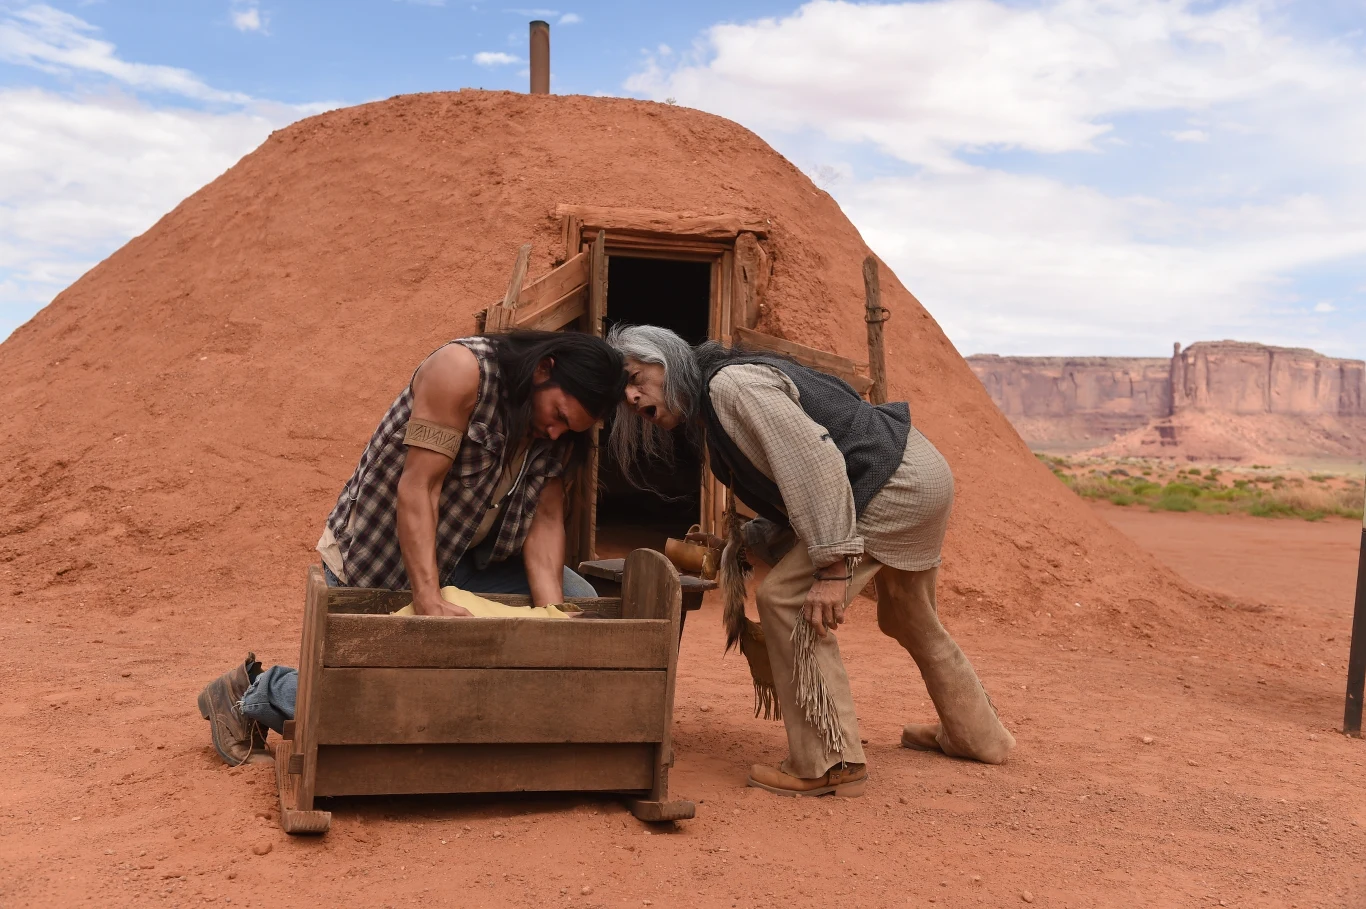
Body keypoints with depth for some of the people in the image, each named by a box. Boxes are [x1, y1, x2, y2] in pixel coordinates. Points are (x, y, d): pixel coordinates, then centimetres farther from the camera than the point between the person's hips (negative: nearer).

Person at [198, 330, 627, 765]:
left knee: (577, 599, -5)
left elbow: (546, 518, -8)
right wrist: (429, 602, -36)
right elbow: (417, 488, -29)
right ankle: (255, 693, 13)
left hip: (462, 561, 7)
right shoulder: (462, 369, -26)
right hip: (373, 563, -7)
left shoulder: (558, 433, -4)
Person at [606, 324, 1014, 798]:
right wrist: (744, 538, 4)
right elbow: (789, 494, 14)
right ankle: (978, 734, 47)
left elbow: (815, 460, -29)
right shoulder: (707, 418, 12)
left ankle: (831, 763, -4)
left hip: (897, 483, -11)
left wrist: (834, 566, -30)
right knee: (910, 621, 27)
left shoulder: (730, 383, -19)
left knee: (788, 599, -12)